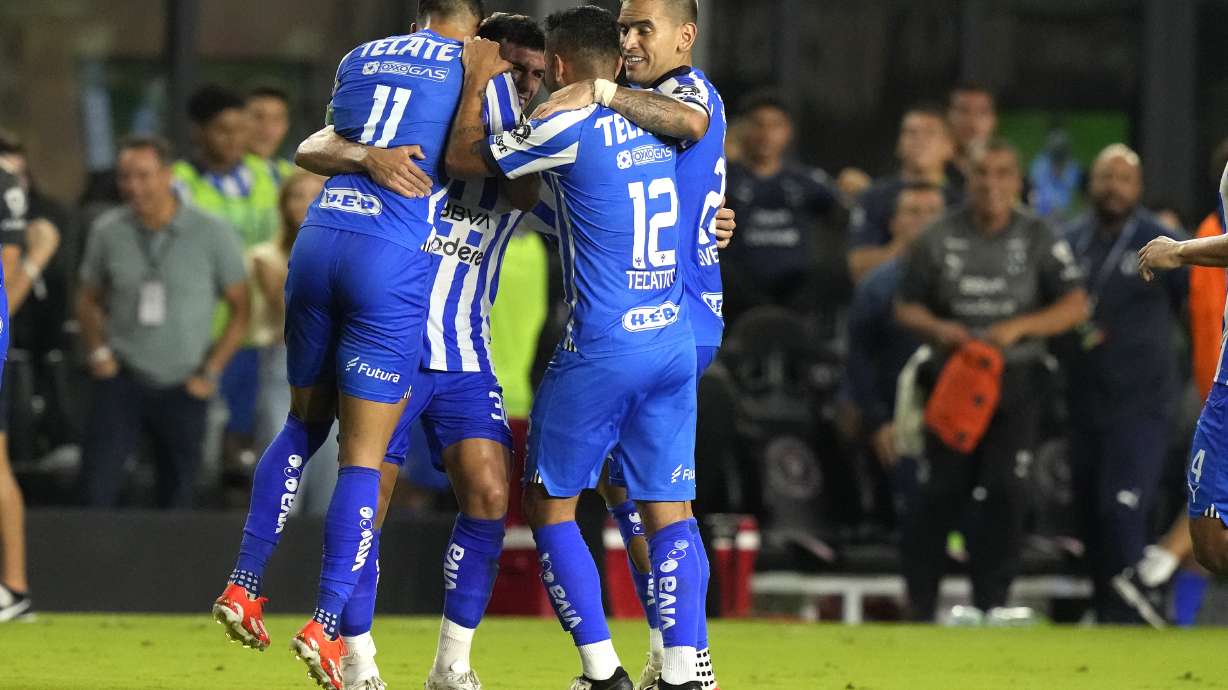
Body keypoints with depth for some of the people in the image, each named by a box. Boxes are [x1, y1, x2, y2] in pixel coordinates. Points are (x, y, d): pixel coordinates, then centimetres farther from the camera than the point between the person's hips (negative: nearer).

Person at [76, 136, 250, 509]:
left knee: (177, 493, 4)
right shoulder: (108, 232, -1)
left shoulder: (212, 233, -7)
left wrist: (211, 372, -4)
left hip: (183, 387, -1)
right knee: (97, 480, -12)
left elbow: (240, 307, 1)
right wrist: (98, 351, 0)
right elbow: (88, 298, 15)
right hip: (123, 378, 1)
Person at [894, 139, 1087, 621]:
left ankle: (991, 604, 3)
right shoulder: (939, 239, 3)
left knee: (1004, 493, -5)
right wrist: (937, 329, -14)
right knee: (939, 493, -1)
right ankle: (919, 606, 8)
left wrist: (1017, 328, -18)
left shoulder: (1039, 239, 0)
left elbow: (1075, 306, -5)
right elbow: (906, 306, 8)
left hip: (1016, 383, 0)